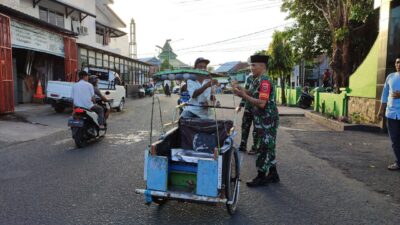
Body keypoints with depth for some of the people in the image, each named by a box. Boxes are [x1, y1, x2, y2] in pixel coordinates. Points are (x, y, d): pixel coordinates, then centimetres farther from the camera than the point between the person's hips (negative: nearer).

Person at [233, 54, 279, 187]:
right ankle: (273, 175, 28)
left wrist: (243, 95, -21)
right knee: (267, 147, 16)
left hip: (266, 121, -10)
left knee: (263, 148, -1)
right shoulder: (257, 80, 13)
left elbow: (261, 103, -25)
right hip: (261, 121, 10)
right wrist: (241, 90, -4)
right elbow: (252, 94, 11)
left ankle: (261, 177, 9)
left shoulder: (265, 81, -18)